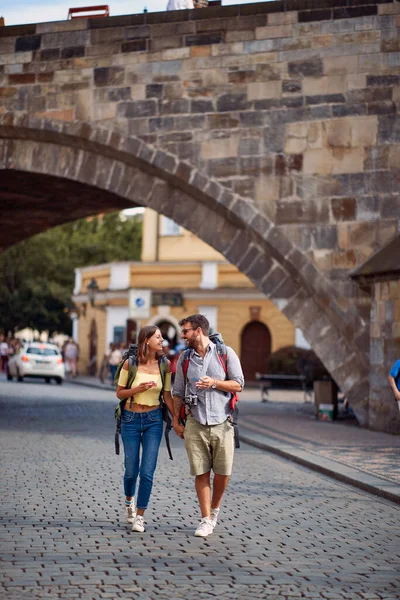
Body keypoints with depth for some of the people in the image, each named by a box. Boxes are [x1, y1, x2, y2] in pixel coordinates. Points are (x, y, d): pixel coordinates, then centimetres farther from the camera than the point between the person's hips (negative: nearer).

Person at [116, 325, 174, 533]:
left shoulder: (164, 365, -1)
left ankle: (139, 516, 6)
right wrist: (137, 389, -18)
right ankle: (129, 500, 39)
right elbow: (119, 393, 0)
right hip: (131, 419, -1)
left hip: (154, 420, 1)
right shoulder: (130, 364, -7)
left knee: (147, 471, -6)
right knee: (131, 470, 6)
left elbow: (167, 395, 6)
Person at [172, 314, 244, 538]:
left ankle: (215, 508, 26)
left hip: (222, 423, -1)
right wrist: (176, 421, 8)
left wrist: (214, 383, -15)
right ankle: (206, 520, 5)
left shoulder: (226, 353, 1)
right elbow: (178, 392, 14)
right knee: (201, 473, -1)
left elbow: (238, 385, -1)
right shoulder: (184, 359, 9)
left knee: (223, 472, 1)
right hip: (195, 424, 2)